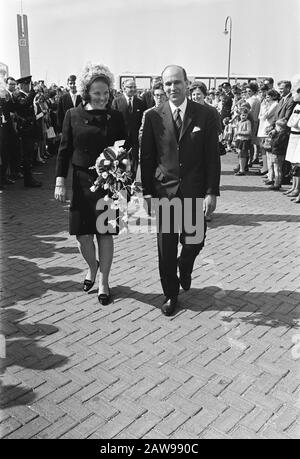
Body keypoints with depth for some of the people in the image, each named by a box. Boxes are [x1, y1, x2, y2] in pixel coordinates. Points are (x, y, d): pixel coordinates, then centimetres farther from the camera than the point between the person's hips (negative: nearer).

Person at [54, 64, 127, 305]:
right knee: (82, 234, 5)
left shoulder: (116, 117, 0)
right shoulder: (73, 115, 1)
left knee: (105, 233, 4)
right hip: (82, 182, 1)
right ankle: (92, 266, 36)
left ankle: (103, 282, 20)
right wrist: (60, 181, -2)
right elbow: (64, 150, 3)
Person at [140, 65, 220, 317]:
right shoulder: (153, 117, 0)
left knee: (194, 242, 7)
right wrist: (147, 192, -1)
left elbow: (213, 156, -1)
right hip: (164, 192, 0)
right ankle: (171, 294, 25)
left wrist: (212, 192, -6)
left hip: (194, 192, 0)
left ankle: (184, 268, 43)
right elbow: (146, 157, 3)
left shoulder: (205, 114, -1)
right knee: (166, 247, 6)